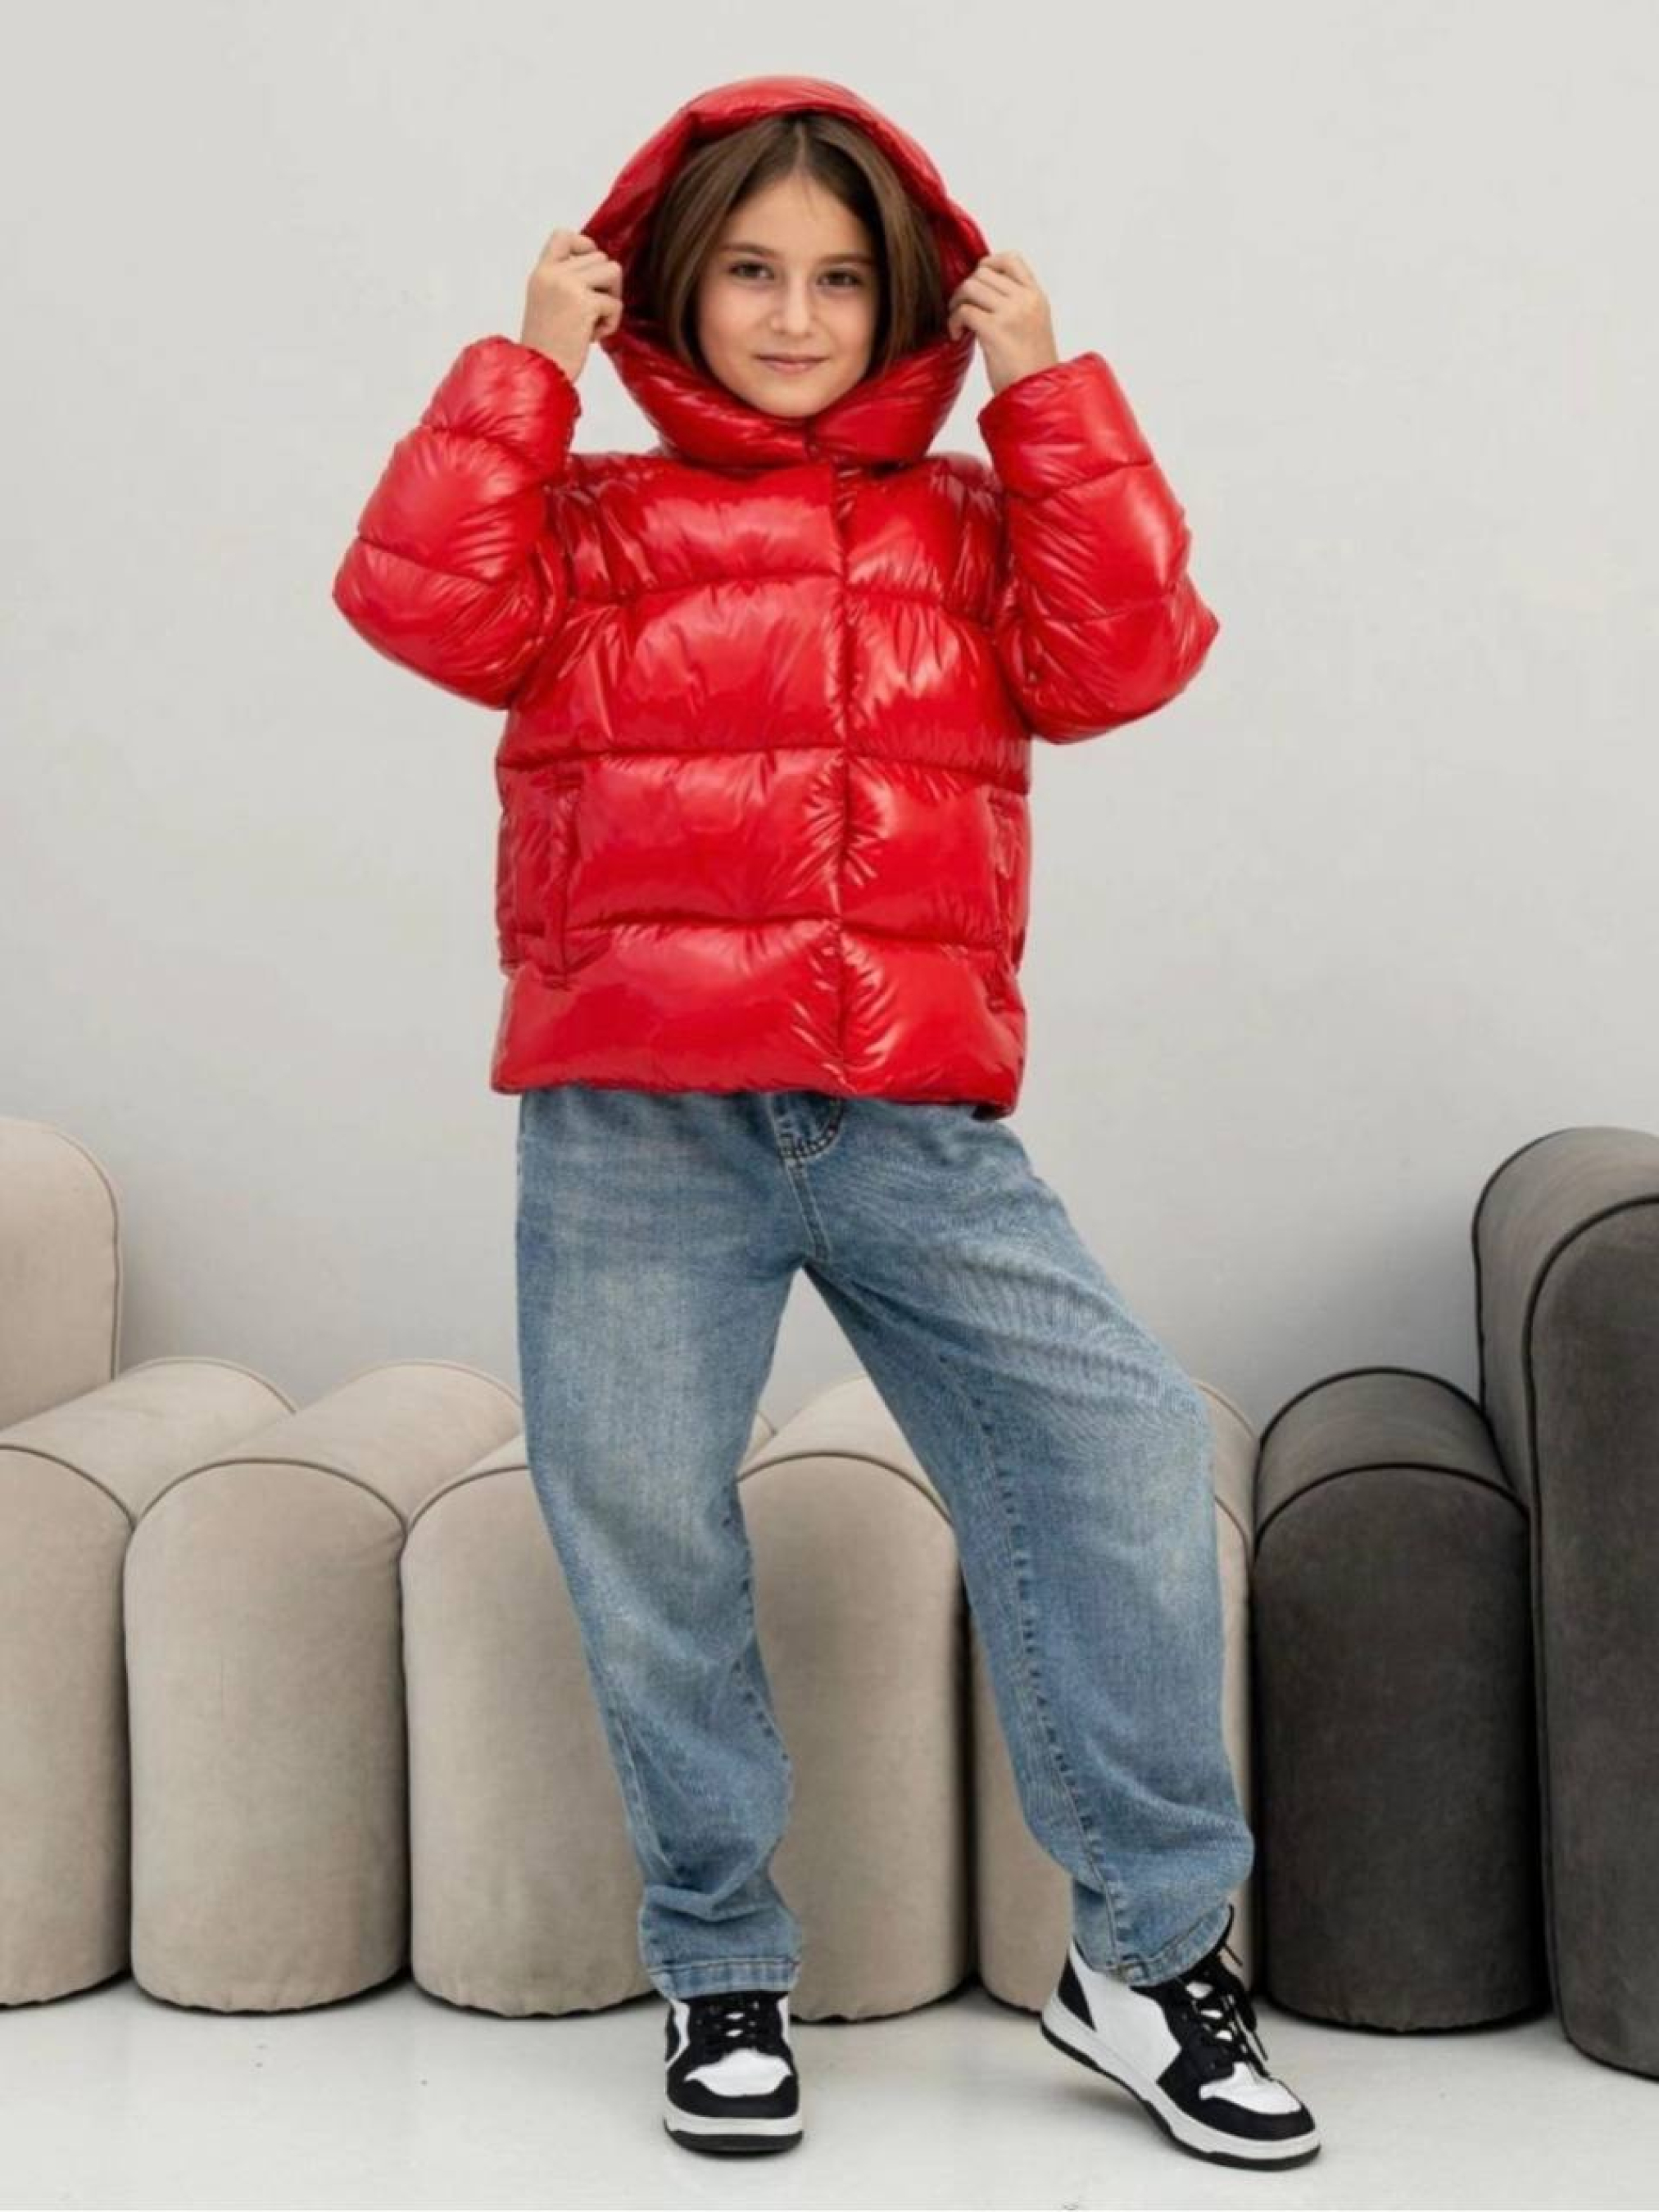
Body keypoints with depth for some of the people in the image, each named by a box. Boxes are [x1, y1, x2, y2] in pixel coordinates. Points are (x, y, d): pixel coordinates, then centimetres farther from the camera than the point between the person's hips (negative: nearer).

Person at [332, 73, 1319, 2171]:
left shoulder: (973, 527, 16)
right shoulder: (590, 521, 10)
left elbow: (1122, 648, -1)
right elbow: (421, 592, -8)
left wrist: (1048, 392, 1)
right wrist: (524, 367, -3)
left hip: (918, 1123, 1)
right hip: (633, 1128, -1)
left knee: (1120, 1443, -11)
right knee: (643, 1529, 2)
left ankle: (1151, 1951, 1)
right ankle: (722, 1973, 21)